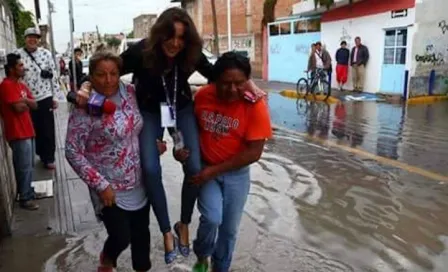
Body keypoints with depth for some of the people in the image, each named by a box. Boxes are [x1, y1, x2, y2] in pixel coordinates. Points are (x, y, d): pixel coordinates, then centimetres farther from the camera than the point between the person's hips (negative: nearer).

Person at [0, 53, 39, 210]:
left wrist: (24, 100, -9)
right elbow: (19, 108, -22)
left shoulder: (21, 85, 15)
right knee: (24, 167, -3)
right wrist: (26, 103, -1)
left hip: (28, 130, 9)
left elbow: (34, 105, 11)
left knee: (29, 166, 17)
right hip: (18, 133, -9)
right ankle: (25, 199, 7)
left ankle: (29, 192, 31)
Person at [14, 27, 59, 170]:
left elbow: (54, 75, 4)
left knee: (48, 129, 4)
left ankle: (49, 158, 16)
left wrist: (55, 96, 2)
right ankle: (41, 154, 29)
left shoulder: (46, 53, 1)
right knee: (34, 130, 12)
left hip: (45, 98, 0)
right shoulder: (17, 54, -2)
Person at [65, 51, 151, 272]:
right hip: (110, 188, -5)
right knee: (121, 238, 4)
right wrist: (100, 185, -19)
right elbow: (72, 152, -17)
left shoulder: (130, 93, -3)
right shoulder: (85, 108, -20)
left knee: (141, 233, 18)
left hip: (139, 183, 5)